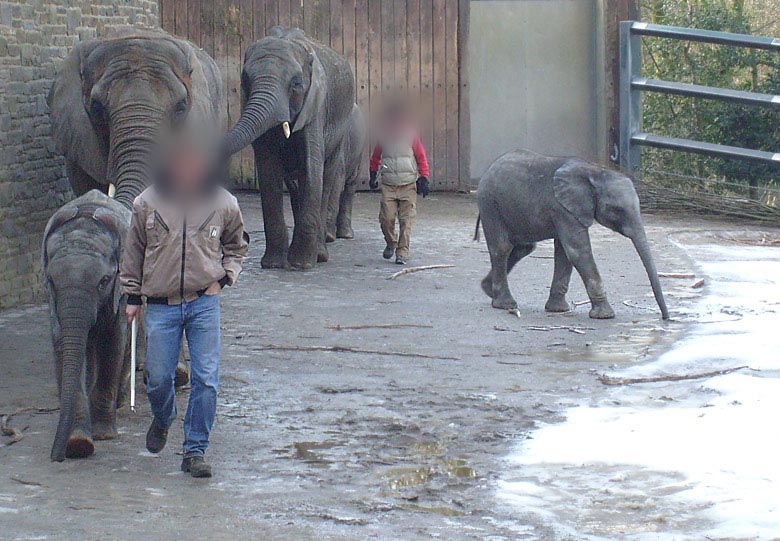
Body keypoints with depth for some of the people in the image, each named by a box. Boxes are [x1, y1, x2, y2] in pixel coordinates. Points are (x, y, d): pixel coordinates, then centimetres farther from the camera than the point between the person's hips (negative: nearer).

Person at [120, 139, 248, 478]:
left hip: (204, 302, 0)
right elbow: (133, 251, 11)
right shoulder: (147, 204, -1)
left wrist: (223, 278, 3)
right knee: (158, 378, 3)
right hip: (160, 305, 0)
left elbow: (236, 246, 18)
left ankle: (195, 450, 5)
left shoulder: (223, 205, 0)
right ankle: (163, 420, 37)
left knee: (206, 380, -5)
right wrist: (132, 296, 11)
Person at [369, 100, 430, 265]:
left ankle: (402, 252, -3)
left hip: (408, 185, -1)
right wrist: (373, 176, 13)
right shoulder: (383, 136, 9)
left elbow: (421, 157, 5)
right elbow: (375, 157, 22)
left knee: (406, 220, -7)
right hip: (388, 185, 1)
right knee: (386, 218, -7)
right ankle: (391, 244, 19)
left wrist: (423, 179, -2)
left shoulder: (411, 136, 3)